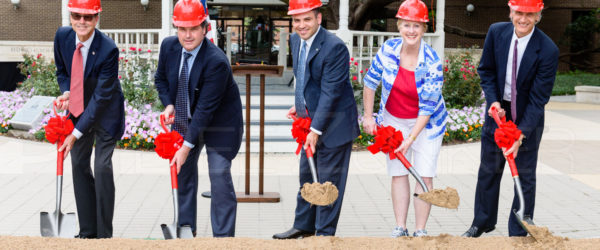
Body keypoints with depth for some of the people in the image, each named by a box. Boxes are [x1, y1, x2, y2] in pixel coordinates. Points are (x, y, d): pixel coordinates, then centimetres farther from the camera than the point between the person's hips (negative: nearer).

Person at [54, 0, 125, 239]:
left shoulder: (108, 49, -28)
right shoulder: (62, 36, -11)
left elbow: (101, 97, -25)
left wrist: (76, 133, -24)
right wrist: (66, 93, -13)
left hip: (105, 112, -6)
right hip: (78, 109, 6)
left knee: (102, 168, -8)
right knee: (79, 165, 8)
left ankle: (104, 234, 4)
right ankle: (87, 230, 19)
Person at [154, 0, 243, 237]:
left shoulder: (216, 62, -31)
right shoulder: (168, 46, -12)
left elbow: (206, 108, -30)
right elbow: (161, 78, 7)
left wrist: (187, 146, -29)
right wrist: (168, 104, -11)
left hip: (219, 123, -6)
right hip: (184, 118, 6)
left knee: (220, 177, -8)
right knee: (182, 173, 12)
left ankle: (223, 237, 2)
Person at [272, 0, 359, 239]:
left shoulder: (334, 47, -23)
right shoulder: (295, 40, 2)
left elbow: (330, 92, -24)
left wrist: (316, 130, -24)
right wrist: (300, 105, 12)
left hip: (333, 123, -8)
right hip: (310, 120, 8)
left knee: (328, 181, 1)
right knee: (306, 175, 19)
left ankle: (325, 233, 14)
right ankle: (303, 226, 34)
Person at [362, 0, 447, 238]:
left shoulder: (431, 62, -22)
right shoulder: (388, 49, -14)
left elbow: (427, 106, -21)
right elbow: (370, 81, 1)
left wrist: (410, 139, -24)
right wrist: (368, 116, 0)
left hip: (426, 122, -3)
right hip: (394, 120, 3)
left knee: (424, 175, -4)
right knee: (398, 173, 4)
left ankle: (420, 231, 5)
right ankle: (400, 228, 11)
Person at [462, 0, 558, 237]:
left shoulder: (548, 50, -22)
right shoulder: (496, 32, -11)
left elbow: (538, 98, -21)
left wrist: (520, 135, -26)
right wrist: (493, 101, -14)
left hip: (528, 118, -3)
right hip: (498, 110, 3)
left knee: (525, 175, 5)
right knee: (489, 169, 15)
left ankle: (519, 233, 18)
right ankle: (482, 222, 33)